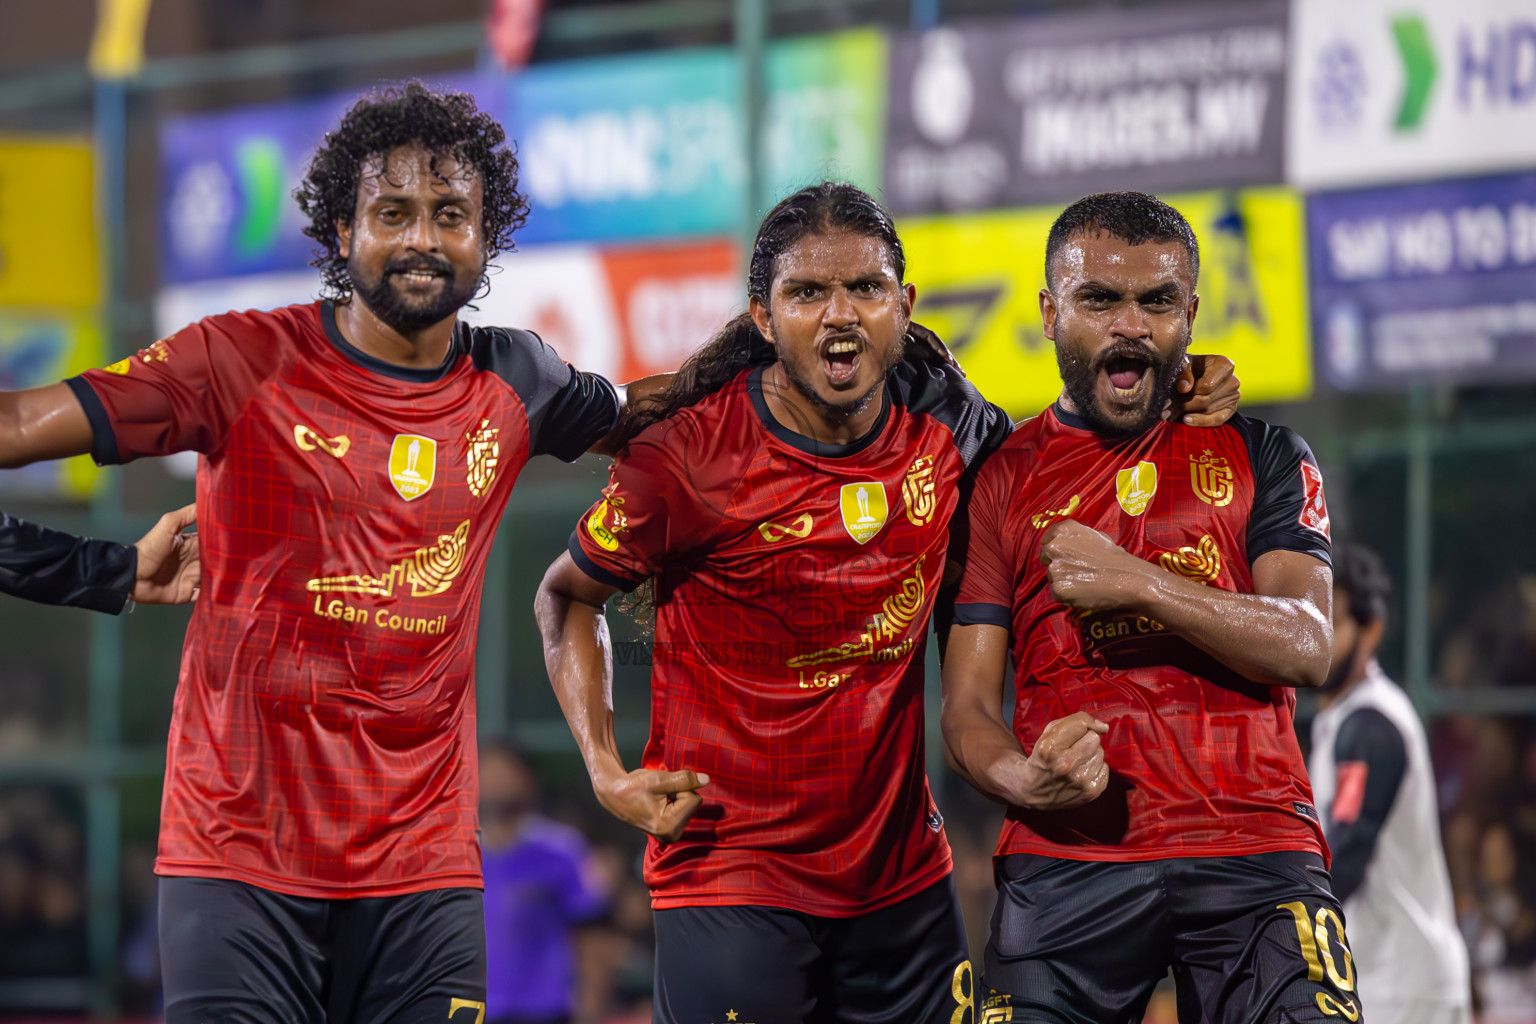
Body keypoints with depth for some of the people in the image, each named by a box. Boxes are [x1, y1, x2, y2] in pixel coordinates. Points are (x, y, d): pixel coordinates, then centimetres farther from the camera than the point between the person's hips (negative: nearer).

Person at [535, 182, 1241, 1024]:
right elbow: (569, 596, 2)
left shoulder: (940, 418, 0)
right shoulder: (688, 456, -13)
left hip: (903, 875, 5)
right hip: (733, 882, -5)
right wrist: (605, 770, -11)